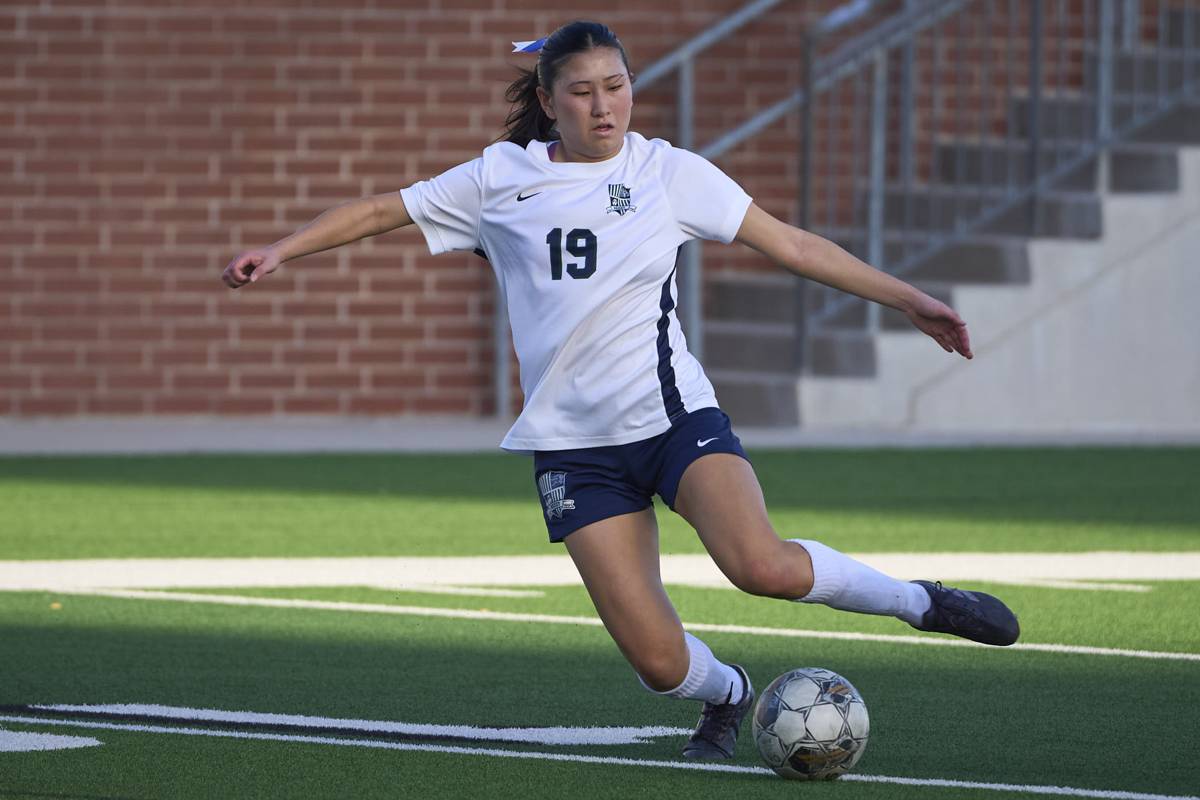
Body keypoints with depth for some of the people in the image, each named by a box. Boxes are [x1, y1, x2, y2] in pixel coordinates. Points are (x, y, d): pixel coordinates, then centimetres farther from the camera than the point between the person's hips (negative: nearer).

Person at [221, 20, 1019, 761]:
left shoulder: (669, 172, 3)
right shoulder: (500, 178, 5)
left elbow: (793, 245, 4)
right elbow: (381, 210, 14)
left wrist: (908, 298, 1)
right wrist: (279, 251, 4)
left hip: (673, 415, -1)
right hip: (574, 445, 1)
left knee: (760, 565, -29)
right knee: (659, 661, -9)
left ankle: (917, 601, -4)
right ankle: (728, 695, 28)